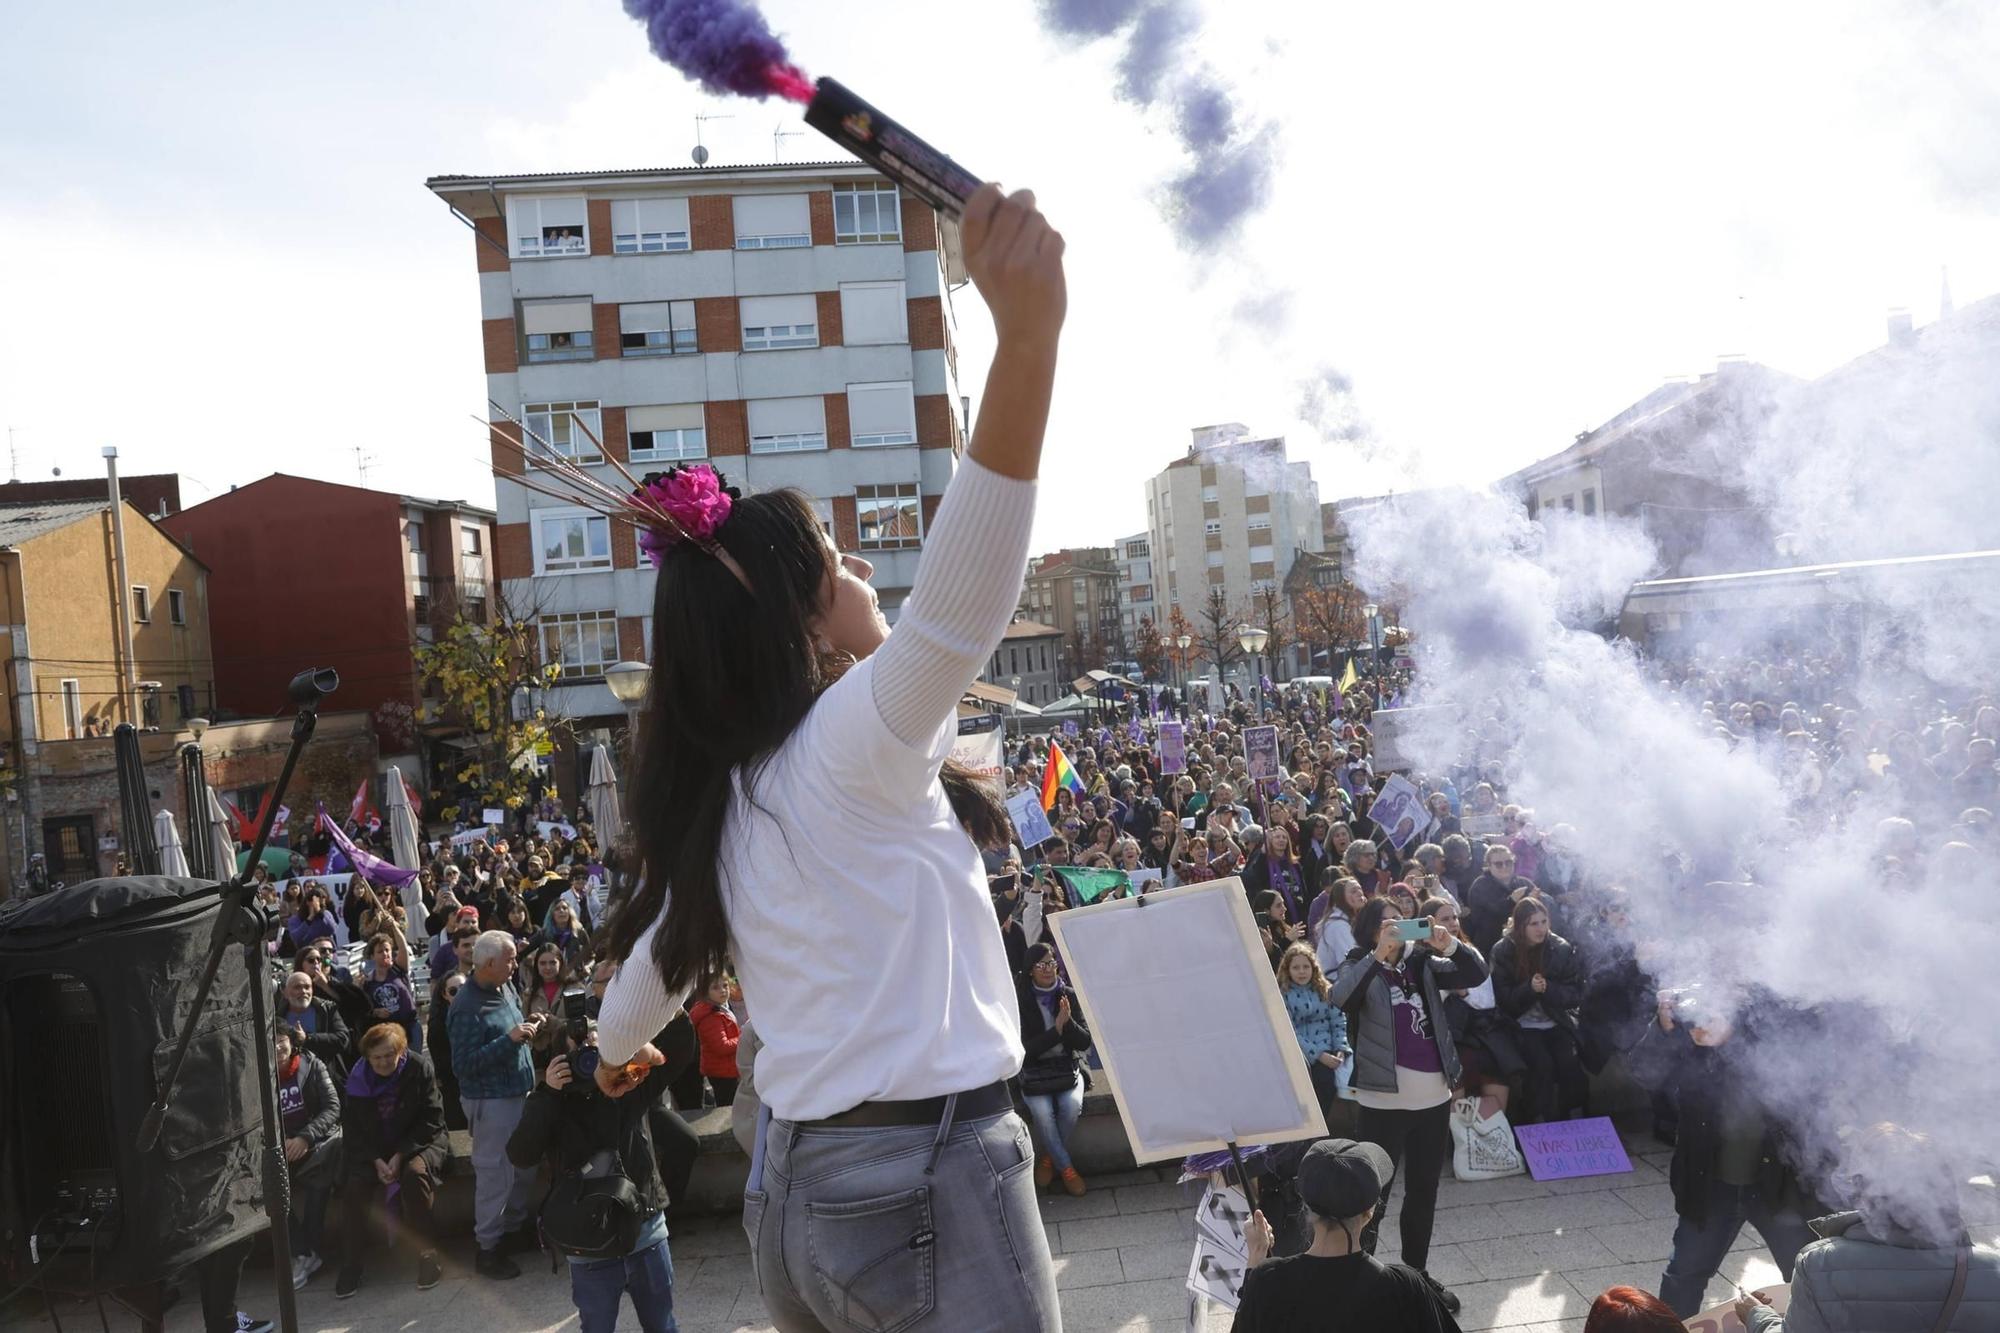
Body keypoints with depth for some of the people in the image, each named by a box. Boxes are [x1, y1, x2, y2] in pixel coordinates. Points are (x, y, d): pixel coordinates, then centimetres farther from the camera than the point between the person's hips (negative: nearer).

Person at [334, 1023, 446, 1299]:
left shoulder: (419, 1069, -12)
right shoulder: (358, 1078, -3)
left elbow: (431, 1119, -11)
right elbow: (353, 1128, 2)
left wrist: (401, 1155, -20)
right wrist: (376, 1161, -13)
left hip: (417, 1143, -3)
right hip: (372, 1150, 3)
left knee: (415, 1172, -33)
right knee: (355, 1186, -24)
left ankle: (427, 1253, -21)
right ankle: (350, 1264, -7)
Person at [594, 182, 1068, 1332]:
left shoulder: (723, 804, 9)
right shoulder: (851, 743, -16)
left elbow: (660, 950, 25)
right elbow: (959, 600, -36)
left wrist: (616, 1051, 47)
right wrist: (1029, 335, -44)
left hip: (801, 1189, 9)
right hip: (925, 1181, -9)